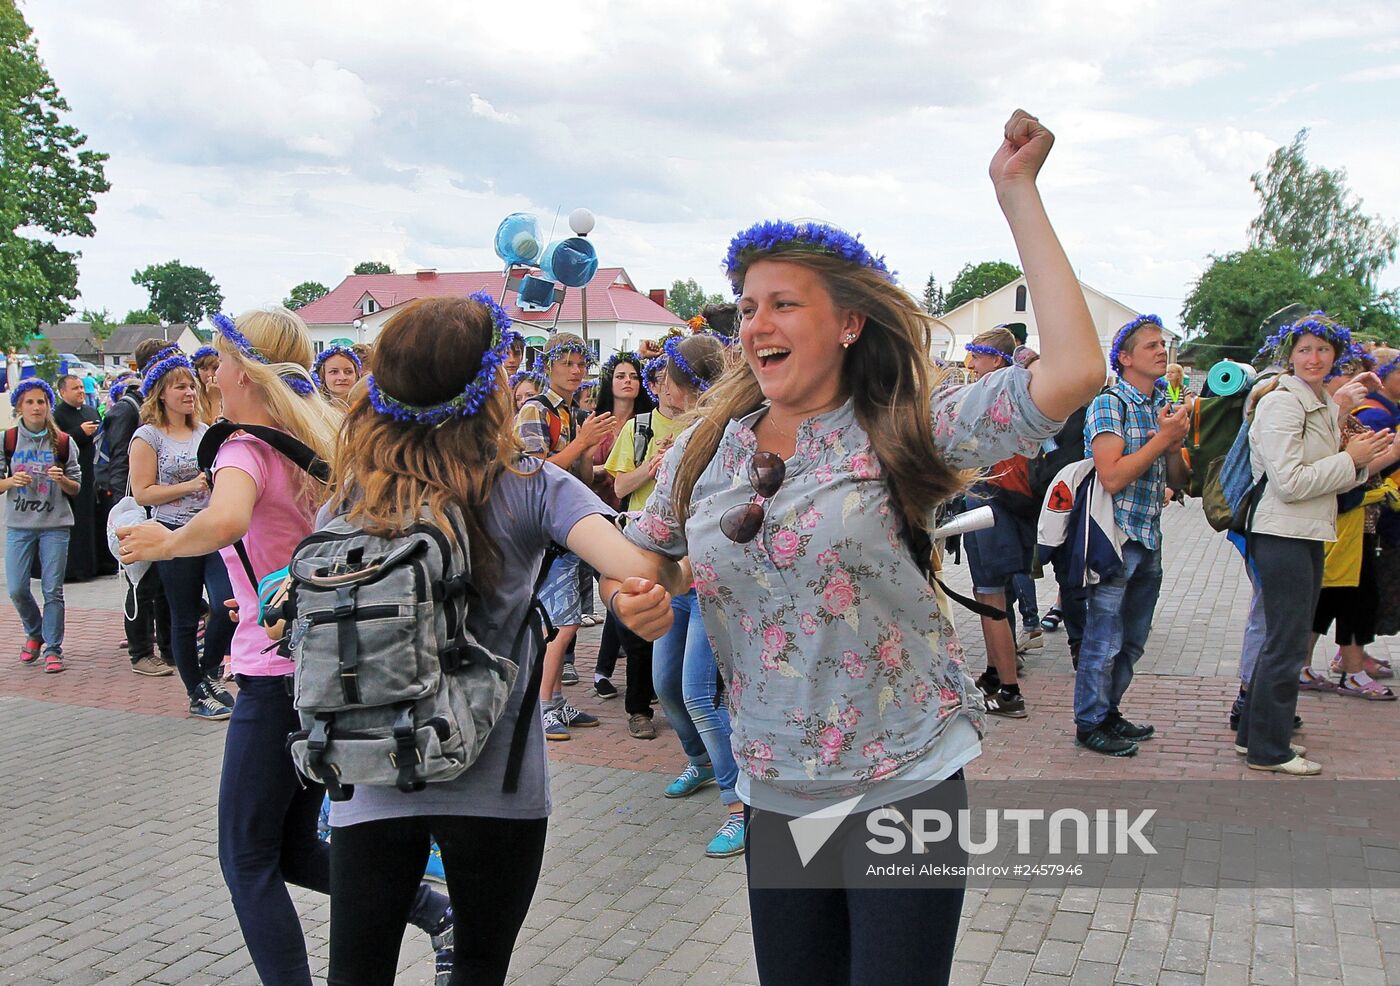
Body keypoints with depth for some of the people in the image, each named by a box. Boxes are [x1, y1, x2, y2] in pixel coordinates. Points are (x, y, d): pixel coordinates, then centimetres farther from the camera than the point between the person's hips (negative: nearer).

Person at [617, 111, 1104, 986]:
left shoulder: (901, 436, -11)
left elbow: (1074, 371, -22)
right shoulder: (704, 453, 1)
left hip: (906, 781, -4)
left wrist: (1018, 193, -19)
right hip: (775, 793, 4)